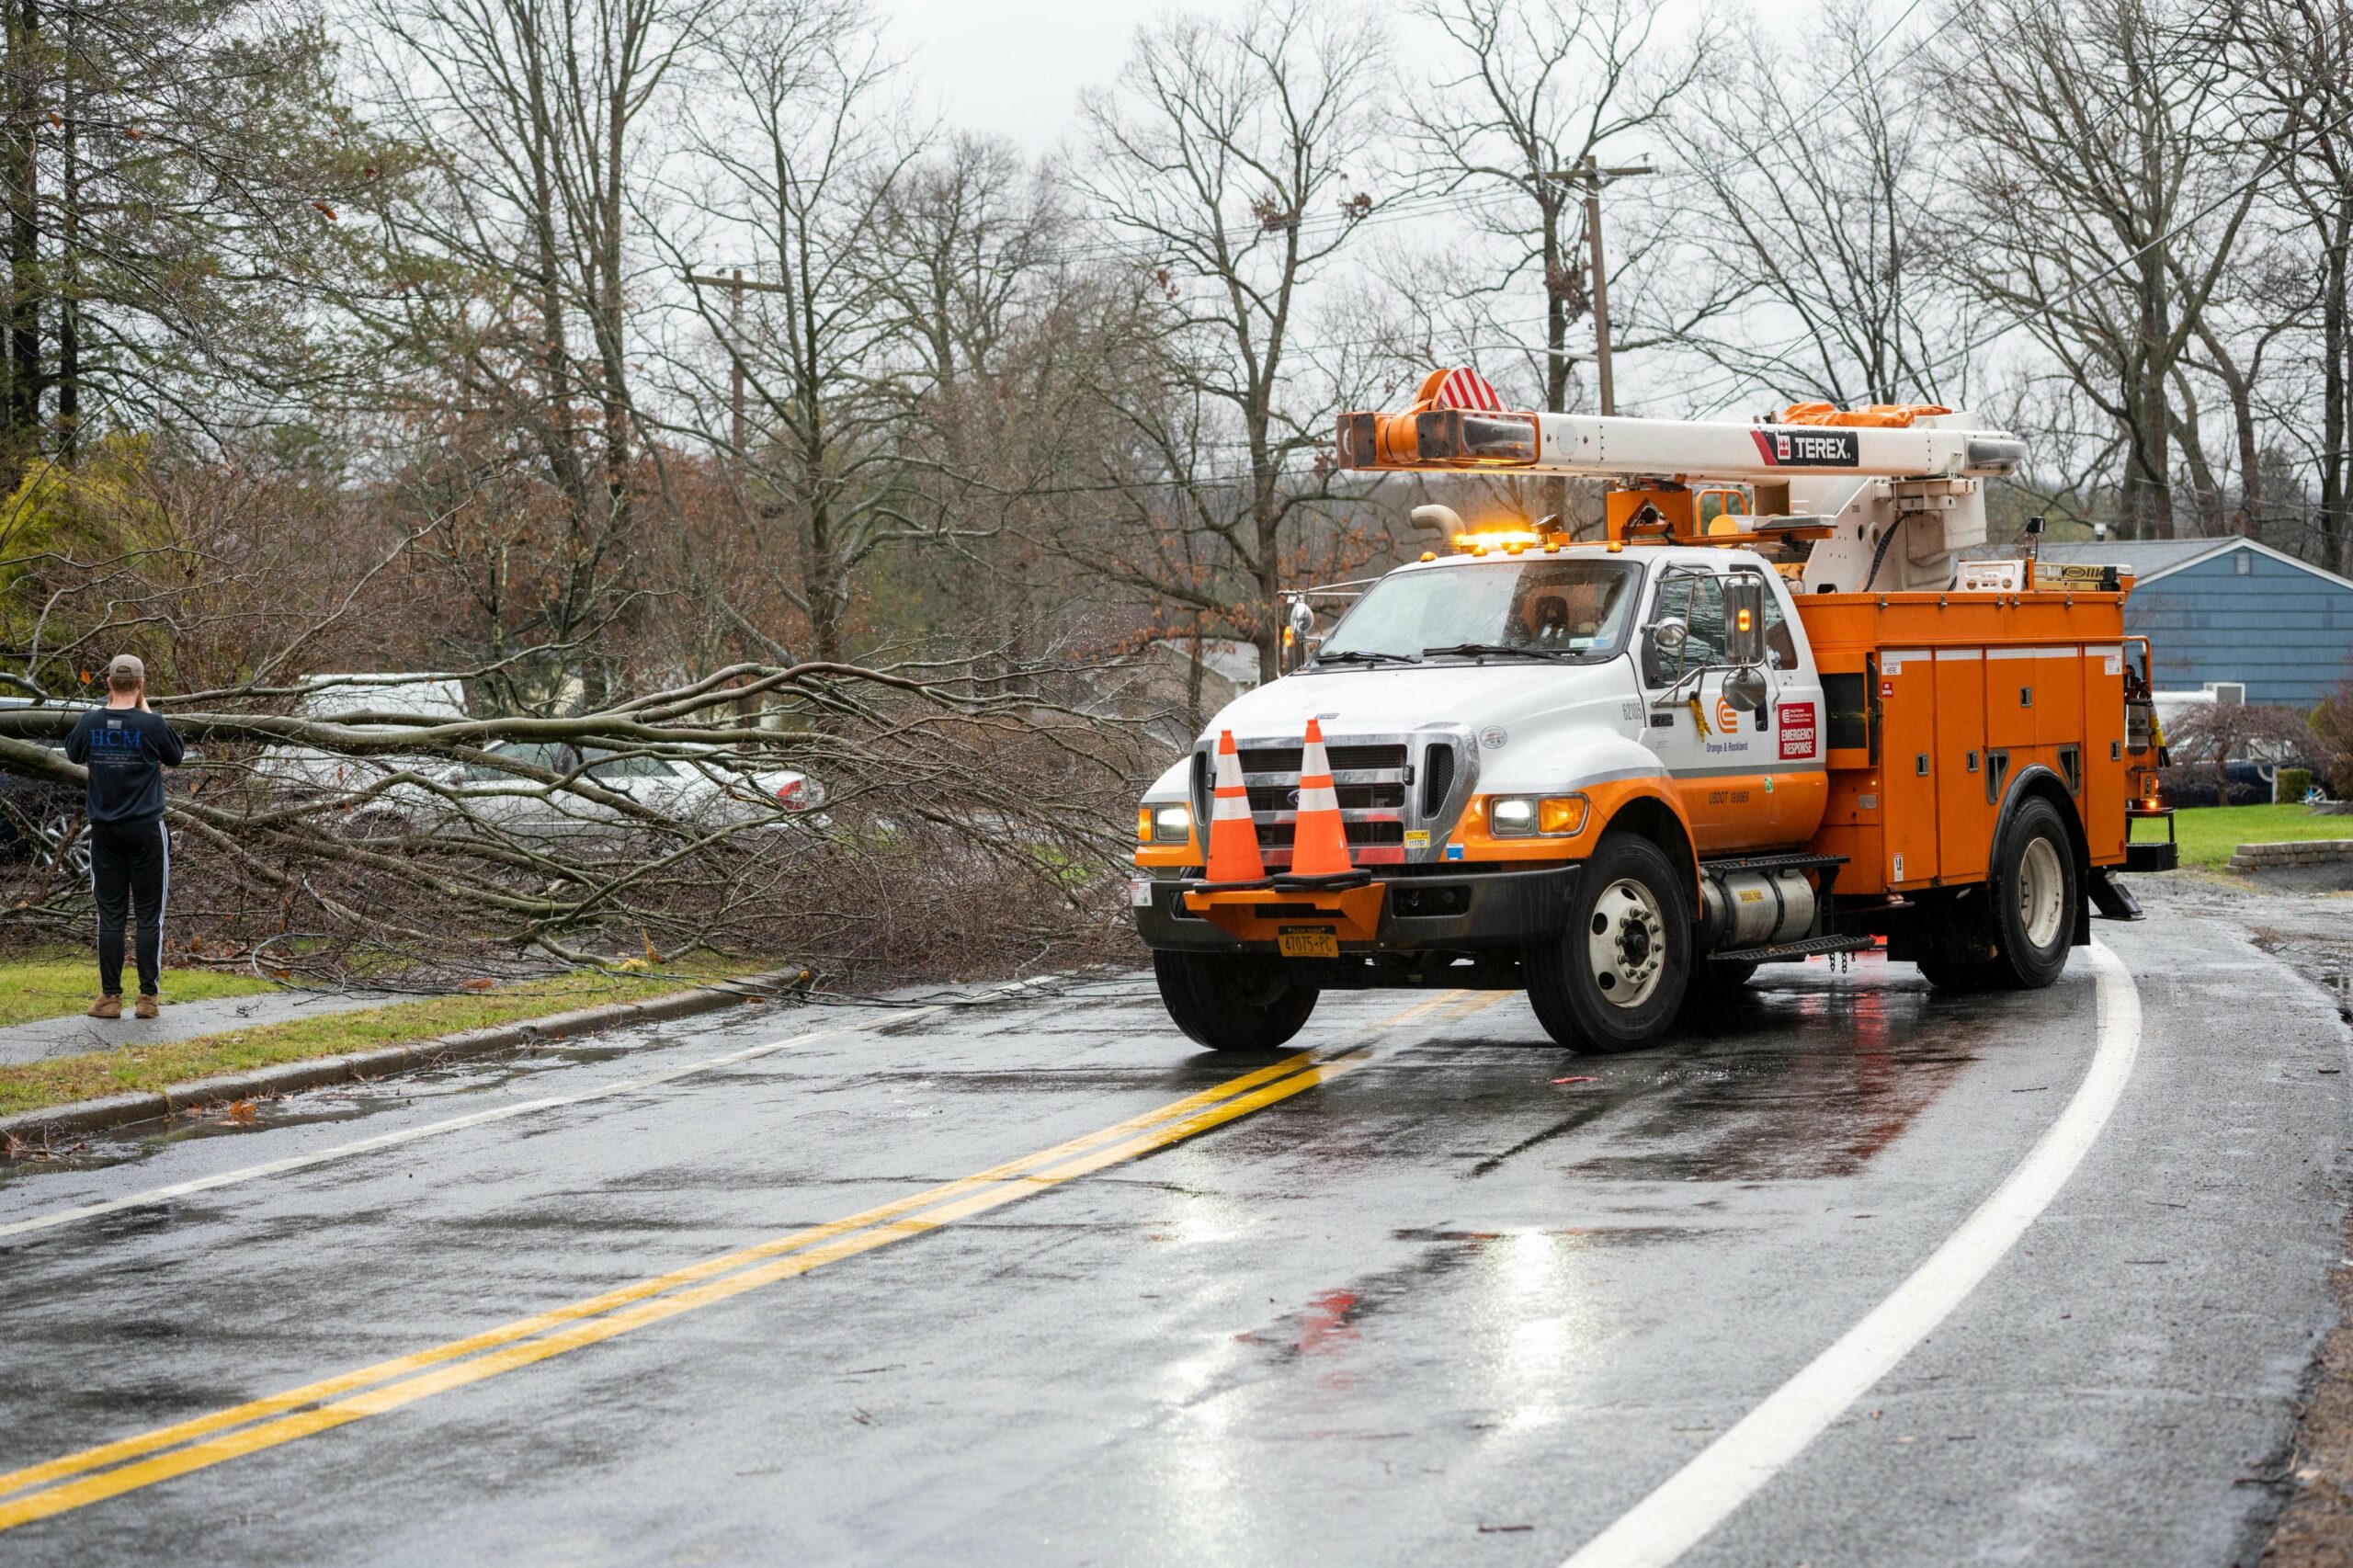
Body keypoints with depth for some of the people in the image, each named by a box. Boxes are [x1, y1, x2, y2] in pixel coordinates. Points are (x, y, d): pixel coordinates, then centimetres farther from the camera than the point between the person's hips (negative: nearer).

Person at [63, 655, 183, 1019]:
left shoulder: (91, 722, -4)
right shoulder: (151, 724, -12)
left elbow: (74, 753, 16)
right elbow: (174, 757, 5)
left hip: (105, 832, 2)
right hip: (146, 831, -2)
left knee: (110, 915, 7)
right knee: (149, 916, 4)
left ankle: (110, 996, 7)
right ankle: (148, 996, 4)